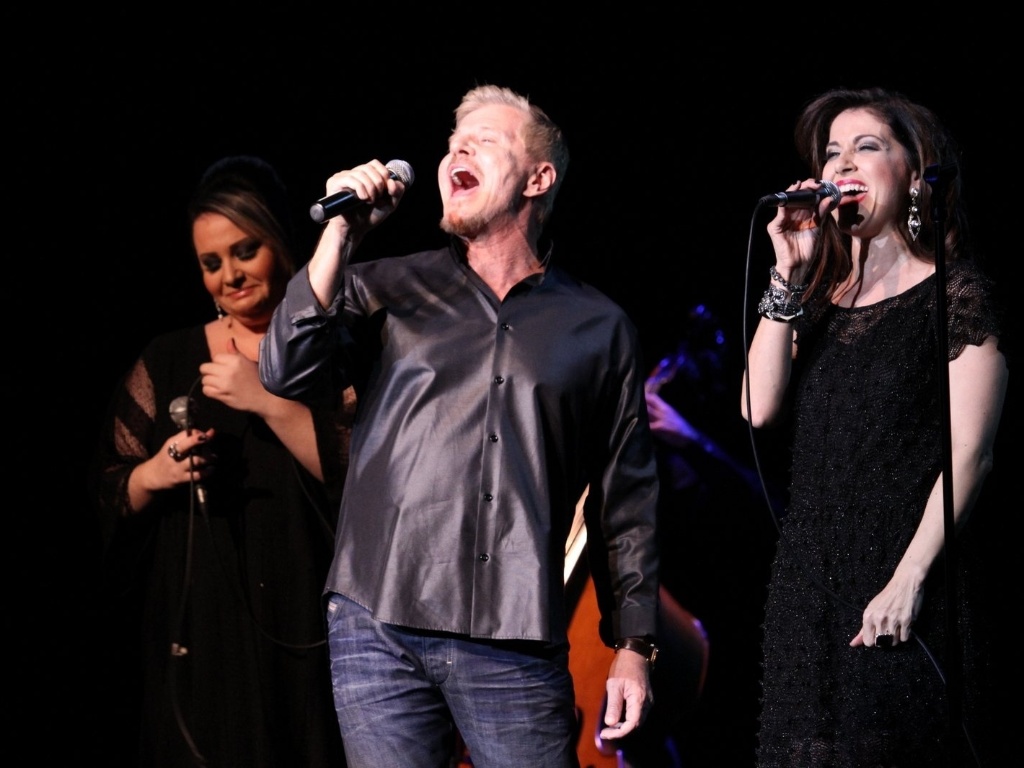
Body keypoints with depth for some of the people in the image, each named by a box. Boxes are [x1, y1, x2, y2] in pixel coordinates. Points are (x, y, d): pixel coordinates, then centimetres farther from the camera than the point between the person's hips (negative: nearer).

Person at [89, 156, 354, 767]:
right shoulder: (167, 361, 12)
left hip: (300, 635, -2)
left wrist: (268, 401, -17)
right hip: (190, 639, 2)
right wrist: (155, 474, -8)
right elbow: (110, 492, 13)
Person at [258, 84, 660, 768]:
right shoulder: (387, 290, 13)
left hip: (515, 642, -1)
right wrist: (342, 234, -6)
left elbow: (627, 501, 12)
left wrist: (634, 646, 6)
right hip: (379, 627, 1)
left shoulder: (598, 327, 12)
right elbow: (288, 372, -3)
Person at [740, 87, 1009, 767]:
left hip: (909, 593, -5)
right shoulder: (821, 297, 15)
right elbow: (759, 408, 1)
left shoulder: (954, 291, -2)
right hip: (810, 579, 5)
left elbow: (970, 453, -9)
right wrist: (787, 274, -4)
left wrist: (909, 578, -17)